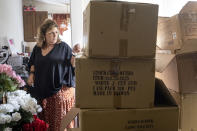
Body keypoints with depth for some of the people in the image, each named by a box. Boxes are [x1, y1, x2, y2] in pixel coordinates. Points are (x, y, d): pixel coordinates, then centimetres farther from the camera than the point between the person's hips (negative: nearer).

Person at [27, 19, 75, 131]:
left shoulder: (63, 47, -4)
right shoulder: (37, 48, 9)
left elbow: (72, 63, -7)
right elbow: (33, 63, 24)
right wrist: (32, 73, 8)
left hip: (60, 89, -4)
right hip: (42, 90, 4)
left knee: (60, 120, 0)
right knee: (45, 119, 14)